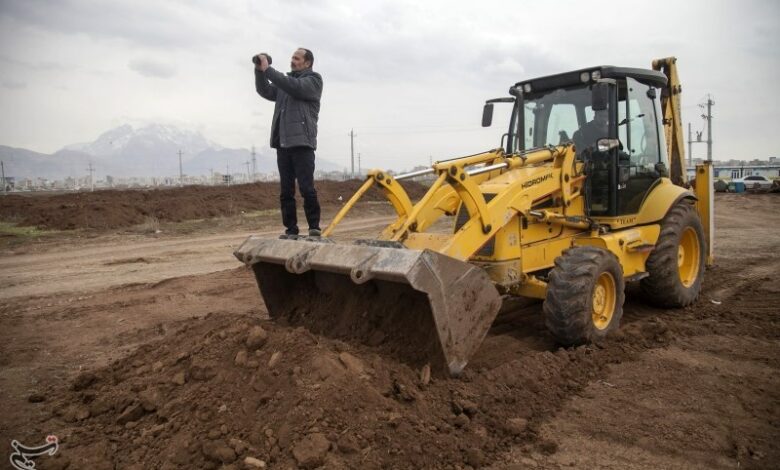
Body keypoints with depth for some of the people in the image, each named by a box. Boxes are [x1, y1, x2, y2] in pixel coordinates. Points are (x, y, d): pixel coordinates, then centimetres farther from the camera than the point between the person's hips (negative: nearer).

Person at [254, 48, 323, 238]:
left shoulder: (313, 79, 4)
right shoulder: (286, 81, 25)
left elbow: (295, 87, -14)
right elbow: (265, 91, 16)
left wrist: (268, 69, -13)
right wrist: (260, 70, 1)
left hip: (302, 142, -6)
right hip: (283, 143, 6)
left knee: (306, 188, -9)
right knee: (286, 191, 3)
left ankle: (314, 228, 0)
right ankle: (291, 230, 7)